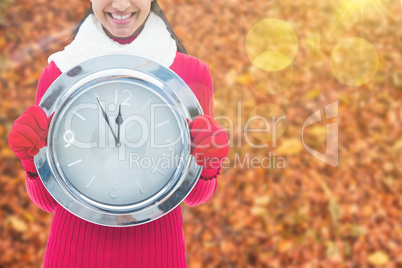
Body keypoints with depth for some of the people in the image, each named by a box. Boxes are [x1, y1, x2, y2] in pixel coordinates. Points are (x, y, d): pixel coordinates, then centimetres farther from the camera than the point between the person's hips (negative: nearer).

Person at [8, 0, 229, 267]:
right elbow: (47, 200, 1)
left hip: (157, 246, 0)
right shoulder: (57, 73, -5)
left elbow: (195, 194, 3)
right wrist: (34, 158, -17)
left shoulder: (192, 74, -6)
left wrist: (208, 164, -17)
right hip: (75, 246, 0)